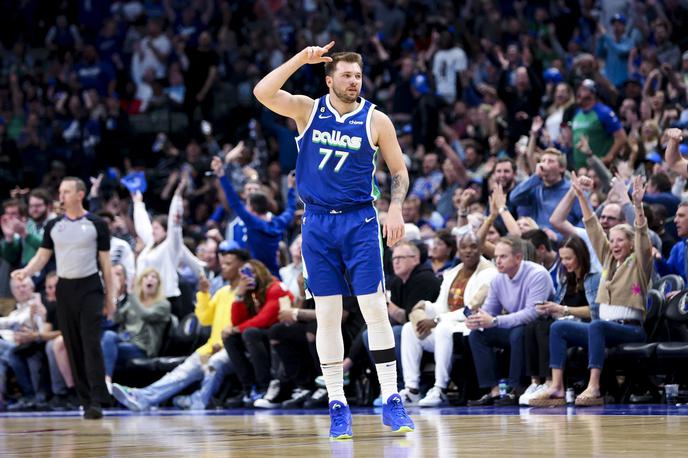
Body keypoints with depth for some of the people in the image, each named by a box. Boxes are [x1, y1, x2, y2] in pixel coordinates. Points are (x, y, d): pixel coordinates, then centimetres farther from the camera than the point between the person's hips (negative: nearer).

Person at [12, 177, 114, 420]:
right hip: (65, 289, 4)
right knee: (72, 346, 4)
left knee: (91, 343, -13)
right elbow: (42, 257, 8)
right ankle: (85, 399, 10)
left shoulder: (96, 225, -1)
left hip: (89, 288, -4)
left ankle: (97, 401, -17)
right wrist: (26, 271, -13)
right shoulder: (53, 226, 8)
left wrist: (110, 297, 0)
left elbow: (105, 263, 2)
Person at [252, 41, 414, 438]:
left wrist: (396, 208, -10)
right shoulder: (308, 110, 2)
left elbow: (399, 171, 6)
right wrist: (301, 59, -18)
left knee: (375, 309, -6)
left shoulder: (376, 120, 0)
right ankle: (338, 405, 9)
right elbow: (263, 93, -12)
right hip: (318, 223, 1)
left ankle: (392, 401, -3)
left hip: (360, 223, -1)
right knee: (327, 315, 3)